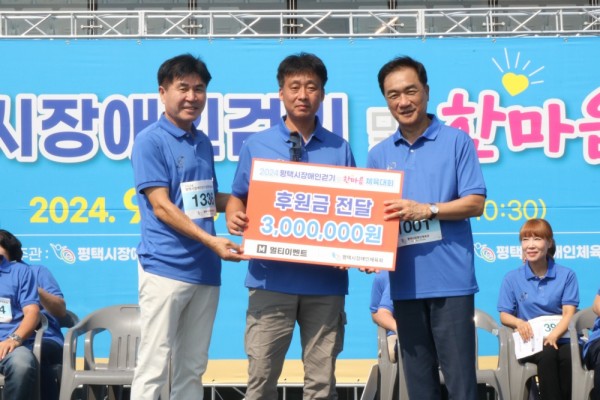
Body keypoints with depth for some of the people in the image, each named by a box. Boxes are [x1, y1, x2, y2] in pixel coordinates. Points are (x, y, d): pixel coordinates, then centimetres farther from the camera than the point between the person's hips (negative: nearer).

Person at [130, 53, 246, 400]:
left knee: (192, 368, 11)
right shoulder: (150, 141, -7)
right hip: (165, 267, -7)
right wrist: (210, 240, -22)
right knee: (154, 366, -6)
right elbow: (161, 206, -14)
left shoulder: (204, 143, 14)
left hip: (205, 269, 7)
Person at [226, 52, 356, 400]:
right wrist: (235, 218, -13)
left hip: (326, 280, 1)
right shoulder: (256, 146, 6)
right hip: (272, 277, -1)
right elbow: (238, 199, 10)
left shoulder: (341, 150, 8)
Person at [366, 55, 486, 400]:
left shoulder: (457, 141, 0)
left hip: (450, 279, -4)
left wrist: (426, 209, -17)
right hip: (405, 283, 4)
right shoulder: (379, 155, 12)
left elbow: (475, 203, -5)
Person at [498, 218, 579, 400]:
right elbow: (504, 315, 8)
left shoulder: (566, 275, 9)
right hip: (530, 342, 0)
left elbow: (569, 314, 0)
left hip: (561, 339, 0)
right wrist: (519, 322, -17)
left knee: (568, 356, -36)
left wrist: (553, 336, -21)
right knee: (547, 355, -36)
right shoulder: (512, 278, 10)